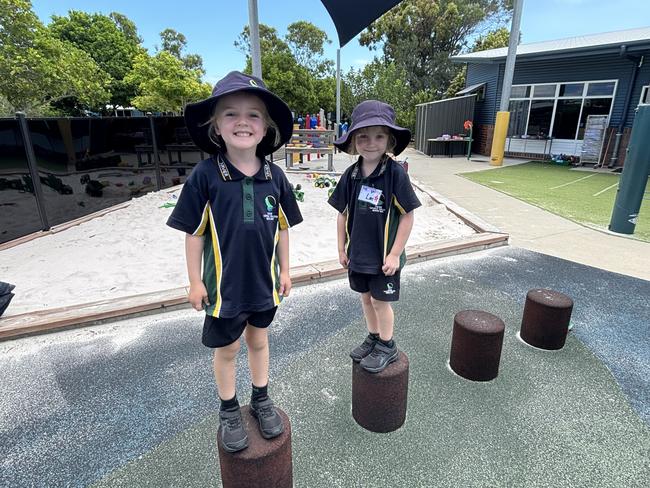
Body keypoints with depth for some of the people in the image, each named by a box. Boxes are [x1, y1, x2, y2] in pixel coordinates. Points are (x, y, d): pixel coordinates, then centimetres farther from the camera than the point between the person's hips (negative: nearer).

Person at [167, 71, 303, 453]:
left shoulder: (274, 176, -6)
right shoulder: (205, 175, -14)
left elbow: (282, 228, 3)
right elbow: (194, 232, -8)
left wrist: (284, 270, 6)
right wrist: (195, 280, -5)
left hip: (263, 281, 3)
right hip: (224, 284, -2)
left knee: (258, 340, 21)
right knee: (226, 349, 17)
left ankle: (262, 399, 44)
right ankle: (229, 410, 40)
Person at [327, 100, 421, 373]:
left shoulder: (395, 173, -17)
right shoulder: (351, 174, -3)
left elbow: (407, 216, -13)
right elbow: (343, 214, 4)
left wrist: (395, 254, -14)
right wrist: (342, 249, 6)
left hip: (384, 256, -5)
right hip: (358, 254, 5)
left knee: (381, 300, 9)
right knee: (366, 297, 19)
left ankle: (387, 346, 31)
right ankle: (373, 338, 41)